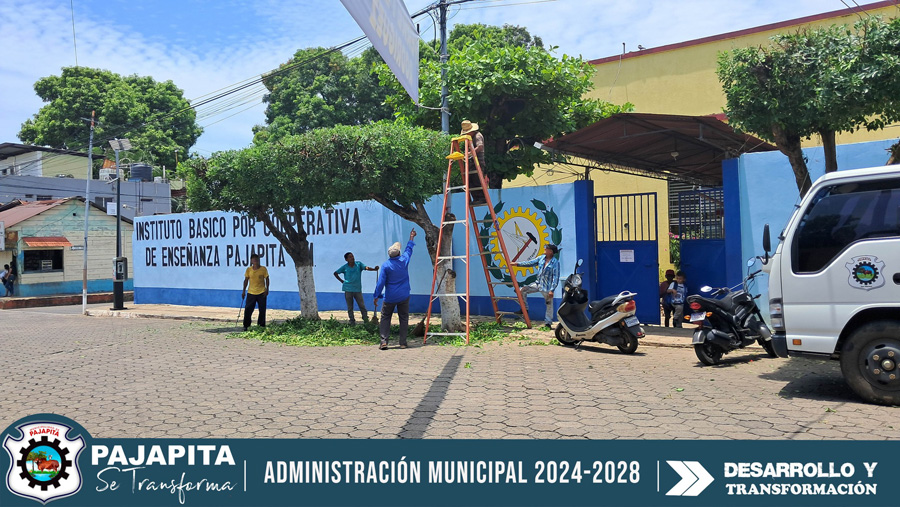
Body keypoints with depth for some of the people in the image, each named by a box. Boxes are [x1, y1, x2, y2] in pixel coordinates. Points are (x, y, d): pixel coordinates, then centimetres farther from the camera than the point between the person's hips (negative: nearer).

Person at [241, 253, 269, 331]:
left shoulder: (263, 269, -3)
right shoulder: (249, 269, 0)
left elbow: (267, 279, 4)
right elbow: (246, 280, 7)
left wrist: (267, 289, -5)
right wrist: (244, 291, 6)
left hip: (261, 293, 0)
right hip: (251, 293, 0)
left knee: (262, 310, 5)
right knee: (248, 309, -2)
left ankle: (262, 325, 18)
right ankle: (246, 326, 11)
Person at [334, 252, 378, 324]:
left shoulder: (358, 264, 0)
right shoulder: (345, 267, 0)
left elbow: (366, 267, -17)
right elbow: (335, 273, 13)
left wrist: (374, 269, -35)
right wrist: (341, 281, 4)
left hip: (358, 289, 0)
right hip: (348, 290, 0)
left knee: (362, 306, 0)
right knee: (350, 307, 7)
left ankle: (366, 320, 5)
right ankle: (352, 322, 15)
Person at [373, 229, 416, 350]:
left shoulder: (385, 265, -10)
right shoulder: (404, 260, -3)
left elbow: (381, 282, -10)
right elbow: (409, 249, 17)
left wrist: (377, 296, -2)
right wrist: (411, 238, 33)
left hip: (390, 298, -2)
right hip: (404, 296, 2)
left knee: (385, 318, 8)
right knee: (404, 319, 9)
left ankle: (384, 341, -2)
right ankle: (403, 343, 8)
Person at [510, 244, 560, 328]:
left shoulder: (555, 262, -15)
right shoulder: (541, 258, 3)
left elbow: (556, 277, -16)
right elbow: (530, 263, 8)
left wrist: (552, 290, -21)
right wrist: (517, 264, -1)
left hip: (547, 287, -6)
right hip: (538, 283, 7)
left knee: (549, 305, 5)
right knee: (522, 290, 0)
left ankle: (548, 323, 19)